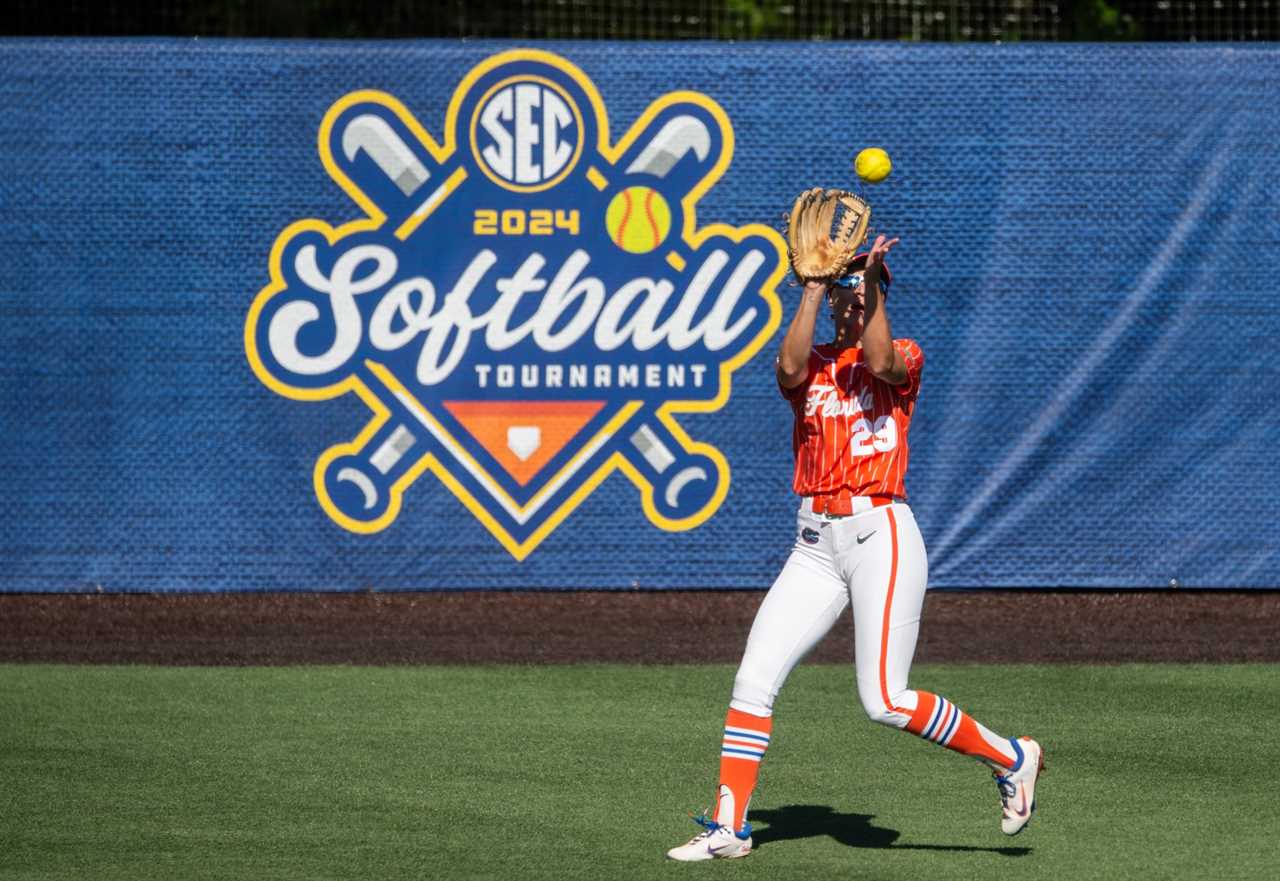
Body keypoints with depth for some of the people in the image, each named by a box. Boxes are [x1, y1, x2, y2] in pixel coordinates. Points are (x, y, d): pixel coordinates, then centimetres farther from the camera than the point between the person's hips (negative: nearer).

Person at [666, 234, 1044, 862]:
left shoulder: (903, 358, 5)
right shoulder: (810, 367, 12)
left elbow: (880, 362, -19)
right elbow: (790, 367, -12)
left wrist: (872, 281, -15)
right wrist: (815, 285, -11)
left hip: (881, 536, -5)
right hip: (816, 546, 5)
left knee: (885, 702, -11)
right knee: (753, 680, -4)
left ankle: (1011, 758, 7)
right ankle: (729, 828, 1)